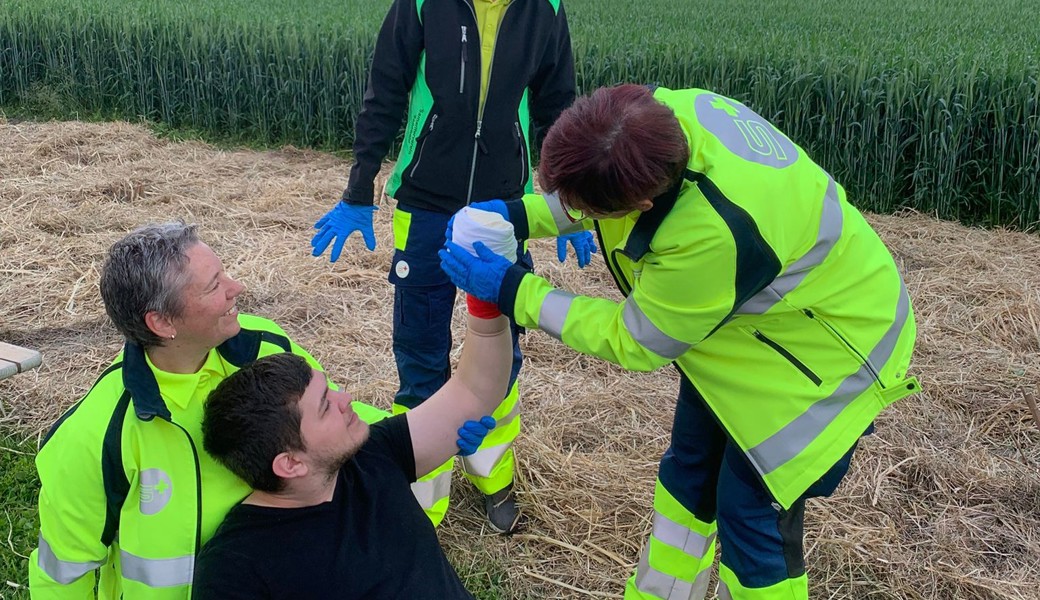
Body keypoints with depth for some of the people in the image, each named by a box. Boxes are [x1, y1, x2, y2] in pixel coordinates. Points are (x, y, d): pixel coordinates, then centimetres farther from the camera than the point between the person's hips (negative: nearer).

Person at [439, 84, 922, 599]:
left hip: (825, 343, -8)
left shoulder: (710, 234, -44)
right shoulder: (664, 113, -24)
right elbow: (596, 188, 1)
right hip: (749, 315, 8)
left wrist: (513, 293, -22)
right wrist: (522, 214, -13)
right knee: (688, 474, 18)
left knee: (751, 514, 0)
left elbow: (634, 342, -25)